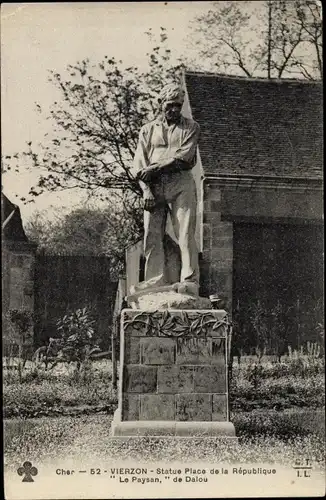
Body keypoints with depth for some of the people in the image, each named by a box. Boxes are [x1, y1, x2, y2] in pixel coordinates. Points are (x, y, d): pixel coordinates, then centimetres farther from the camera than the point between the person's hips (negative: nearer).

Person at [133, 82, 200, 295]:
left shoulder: (190, 127, 13)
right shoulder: (148, 130, 20)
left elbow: (183, 156, -3)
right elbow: (140, 163, 9)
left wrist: (155, 167, -10)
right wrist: (146, 191, -6)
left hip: (180, 183, -3)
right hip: (153, 185, 3)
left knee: (186, 233, -12)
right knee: (152, 235, -6)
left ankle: (190, 281, -17)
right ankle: (155, 280, -6)